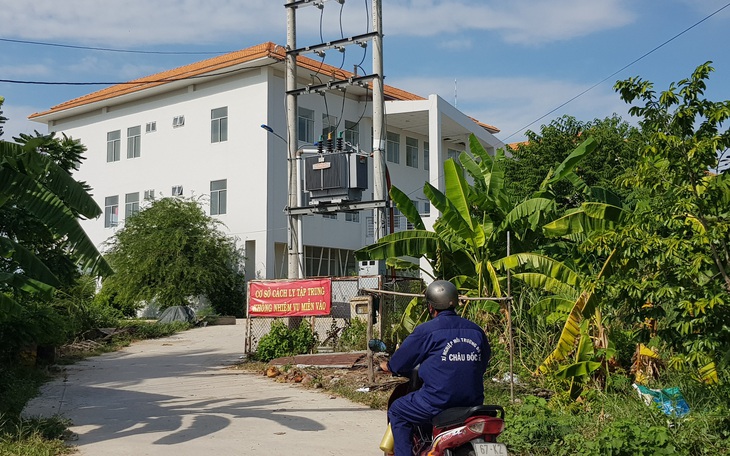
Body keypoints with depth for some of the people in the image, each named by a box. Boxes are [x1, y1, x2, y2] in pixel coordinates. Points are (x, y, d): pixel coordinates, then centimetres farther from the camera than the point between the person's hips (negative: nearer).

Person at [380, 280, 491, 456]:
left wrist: (388, 366, 25)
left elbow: (400, 362, 3)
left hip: (438, 401, -5)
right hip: (473, 404, 5)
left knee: (397, 411, 17)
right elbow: (483, 364, 19)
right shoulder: (476, 330, 8)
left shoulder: (426, 330, -6)